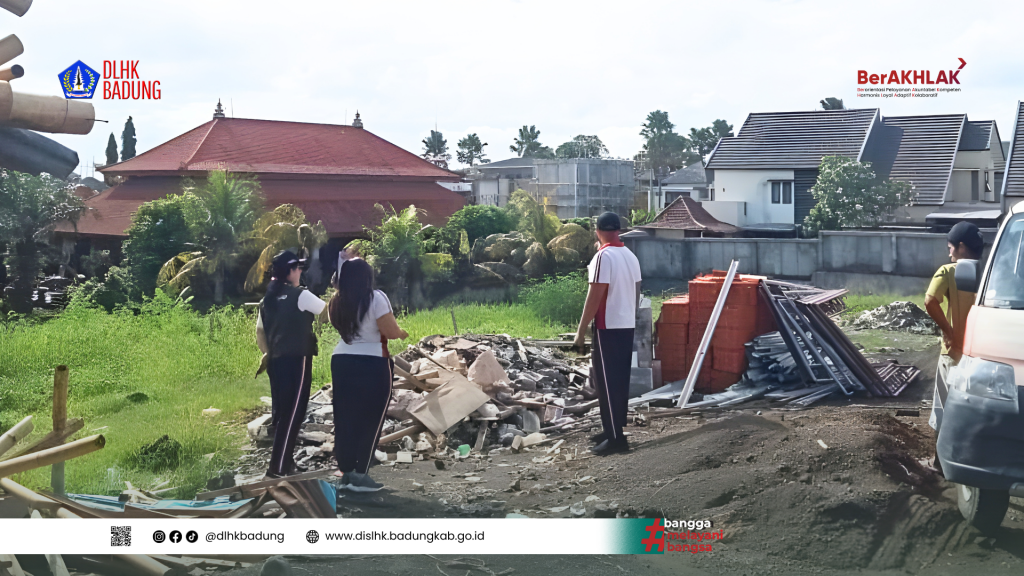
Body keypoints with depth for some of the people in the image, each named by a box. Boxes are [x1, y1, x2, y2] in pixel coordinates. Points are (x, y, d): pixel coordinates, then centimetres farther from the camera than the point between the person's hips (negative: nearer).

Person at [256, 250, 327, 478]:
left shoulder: (268, 299, 11)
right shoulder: (300, 295, -8)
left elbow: (259, 332, 16)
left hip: (276, 361, 7)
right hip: (296, 360, -7)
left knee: (281, 413, 14)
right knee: (292, 414, -5)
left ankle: (285, 461, 21)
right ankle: (278, 467, -7)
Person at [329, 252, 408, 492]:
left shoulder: (337, 302, 6)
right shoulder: (375, 298, -13)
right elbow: (391, 332, -15)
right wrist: (402, 334, 6)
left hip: (342, 361, 6)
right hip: (372, 365, -6)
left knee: (345, 418, 10)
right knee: (370, 419, 2)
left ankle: (345, 472, 13)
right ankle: (360, 474, 3)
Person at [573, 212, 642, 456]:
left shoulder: (603, 256, -15)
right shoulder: (631, 256, 9)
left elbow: (595, 296, -18)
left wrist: (581, 330, -14)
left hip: (608, 327, -8)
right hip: (627, 326, 8)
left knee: (606, 382, -4)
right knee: (620, 381, 14)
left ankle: (615, 438, -5)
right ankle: (613, 430, 22)